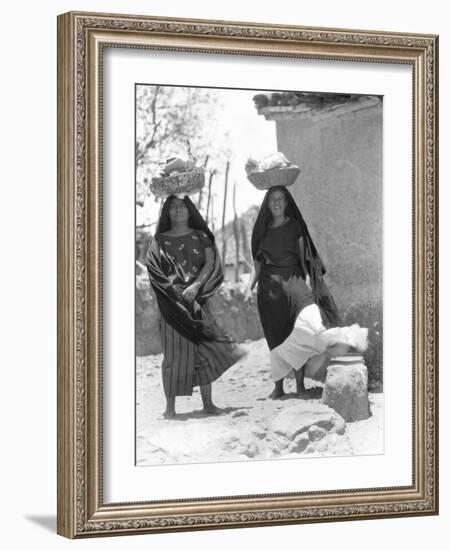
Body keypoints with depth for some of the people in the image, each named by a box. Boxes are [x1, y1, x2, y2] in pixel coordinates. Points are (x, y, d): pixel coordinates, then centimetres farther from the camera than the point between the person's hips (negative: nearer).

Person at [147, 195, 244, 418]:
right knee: (174, 352, -5)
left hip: (197, 300, 1)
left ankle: (208, 402, 6)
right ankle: (170, 406, -2)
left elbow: (210, 263, -1)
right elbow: (154, 269, -2)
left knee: (203, 351, -1)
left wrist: (195, 285, -17)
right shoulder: (160, 240, 9)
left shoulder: (201, 236, 12)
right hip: (172, 302, -1)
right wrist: (175, 289, -15)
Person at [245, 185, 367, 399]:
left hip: (293, 280, -2)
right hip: (269, 286, 3)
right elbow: (257, 264, 15)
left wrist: (307, 281, -9)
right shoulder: (262, 230, 13)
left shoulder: (295, 226, 6)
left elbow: (303, 258, 4)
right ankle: (278, 386, 11)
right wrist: (250, 287, 4)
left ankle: (300, 385, -15)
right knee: (276, 338, 3)